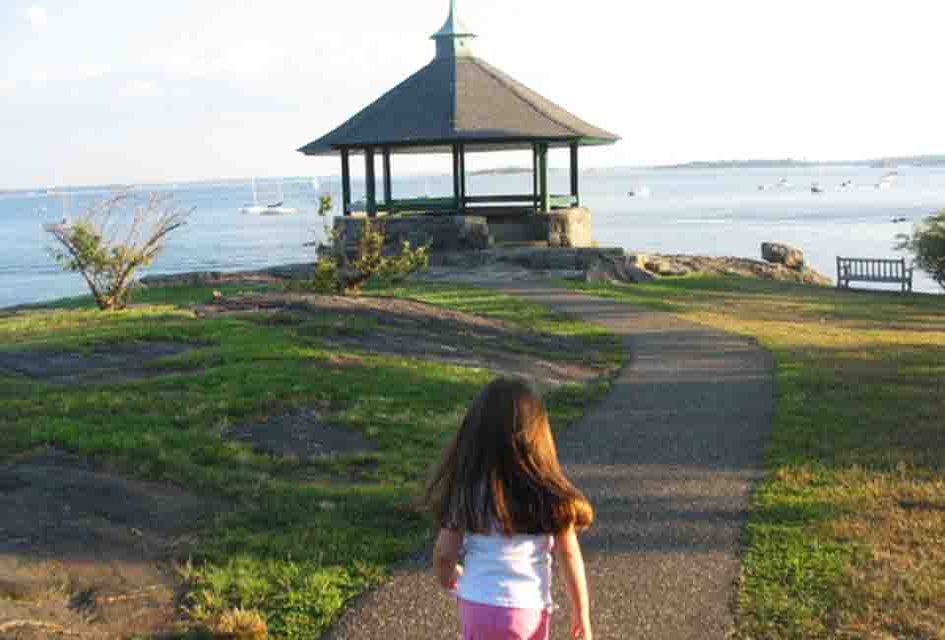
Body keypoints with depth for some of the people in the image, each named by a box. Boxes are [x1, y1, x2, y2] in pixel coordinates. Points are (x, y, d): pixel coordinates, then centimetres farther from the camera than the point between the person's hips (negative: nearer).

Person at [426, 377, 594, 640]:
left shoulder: (466, 491, -9)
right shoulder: (548, 495, -12)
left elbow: (444, 554, -5)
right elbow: (569, 556, -7)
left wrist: (449, 579, 17)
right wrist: (582, 611, 4)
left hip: (477, 606, 1)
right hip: (529, 609, -1)